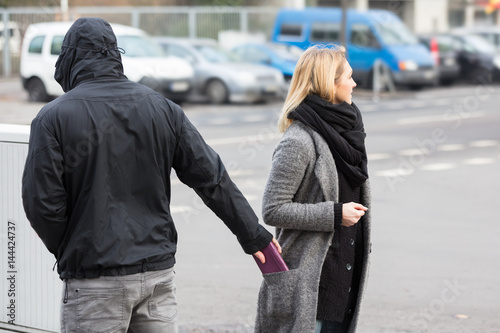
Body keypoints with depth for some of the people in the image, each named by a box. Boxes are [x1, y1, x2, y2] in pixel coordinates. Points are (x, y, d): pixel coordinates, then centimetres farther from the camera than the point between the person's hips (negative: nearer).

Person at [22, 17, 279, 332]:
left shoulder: (54, 117, -7)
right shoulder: (162, 108, 5)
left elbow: (42, 203, -10)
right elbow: (212, 178, 6)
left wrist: (67, 252, 9)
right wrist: (252, 233, 16)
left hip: (95, 283, -4)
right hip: (159, 272, 4)